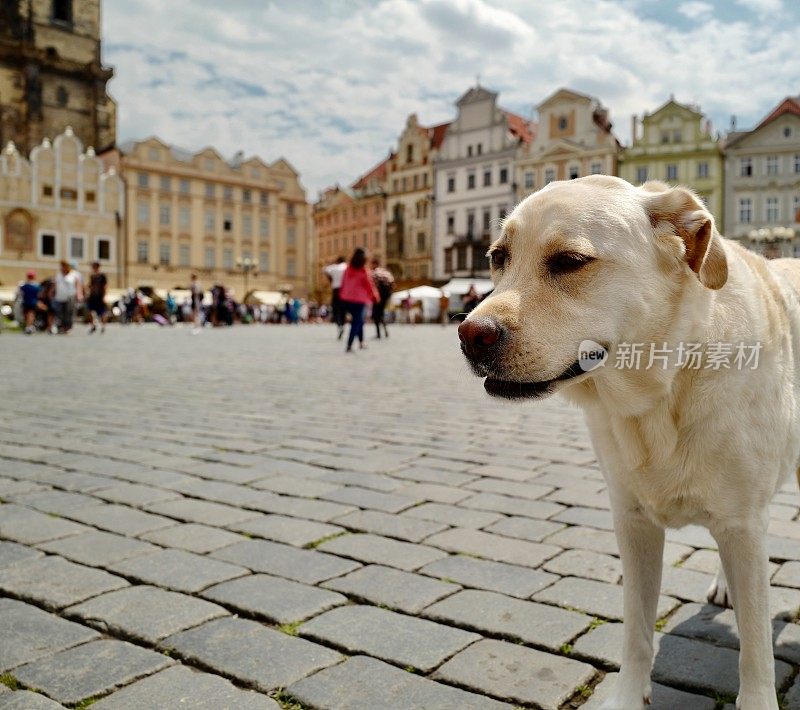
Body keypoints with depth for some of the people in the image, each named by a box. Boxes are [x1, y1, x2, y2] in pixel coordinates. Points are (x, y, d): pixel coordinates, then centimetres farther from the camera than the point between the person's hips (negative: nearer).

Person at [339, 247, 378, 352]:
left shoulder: (348, 269, 1)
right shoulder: (363, 271, -15)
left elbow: (343, 283, 8)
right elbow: (369, 285, -7)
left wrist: (342, 296, 19)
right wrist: (374, 296, 8)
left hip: (347, 299, 6)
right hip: (359, 300, -6)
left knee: (358, 320, 22)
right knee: (356, 322, -1)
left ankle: (361, 342, 31)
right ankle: (349, 346, -9)